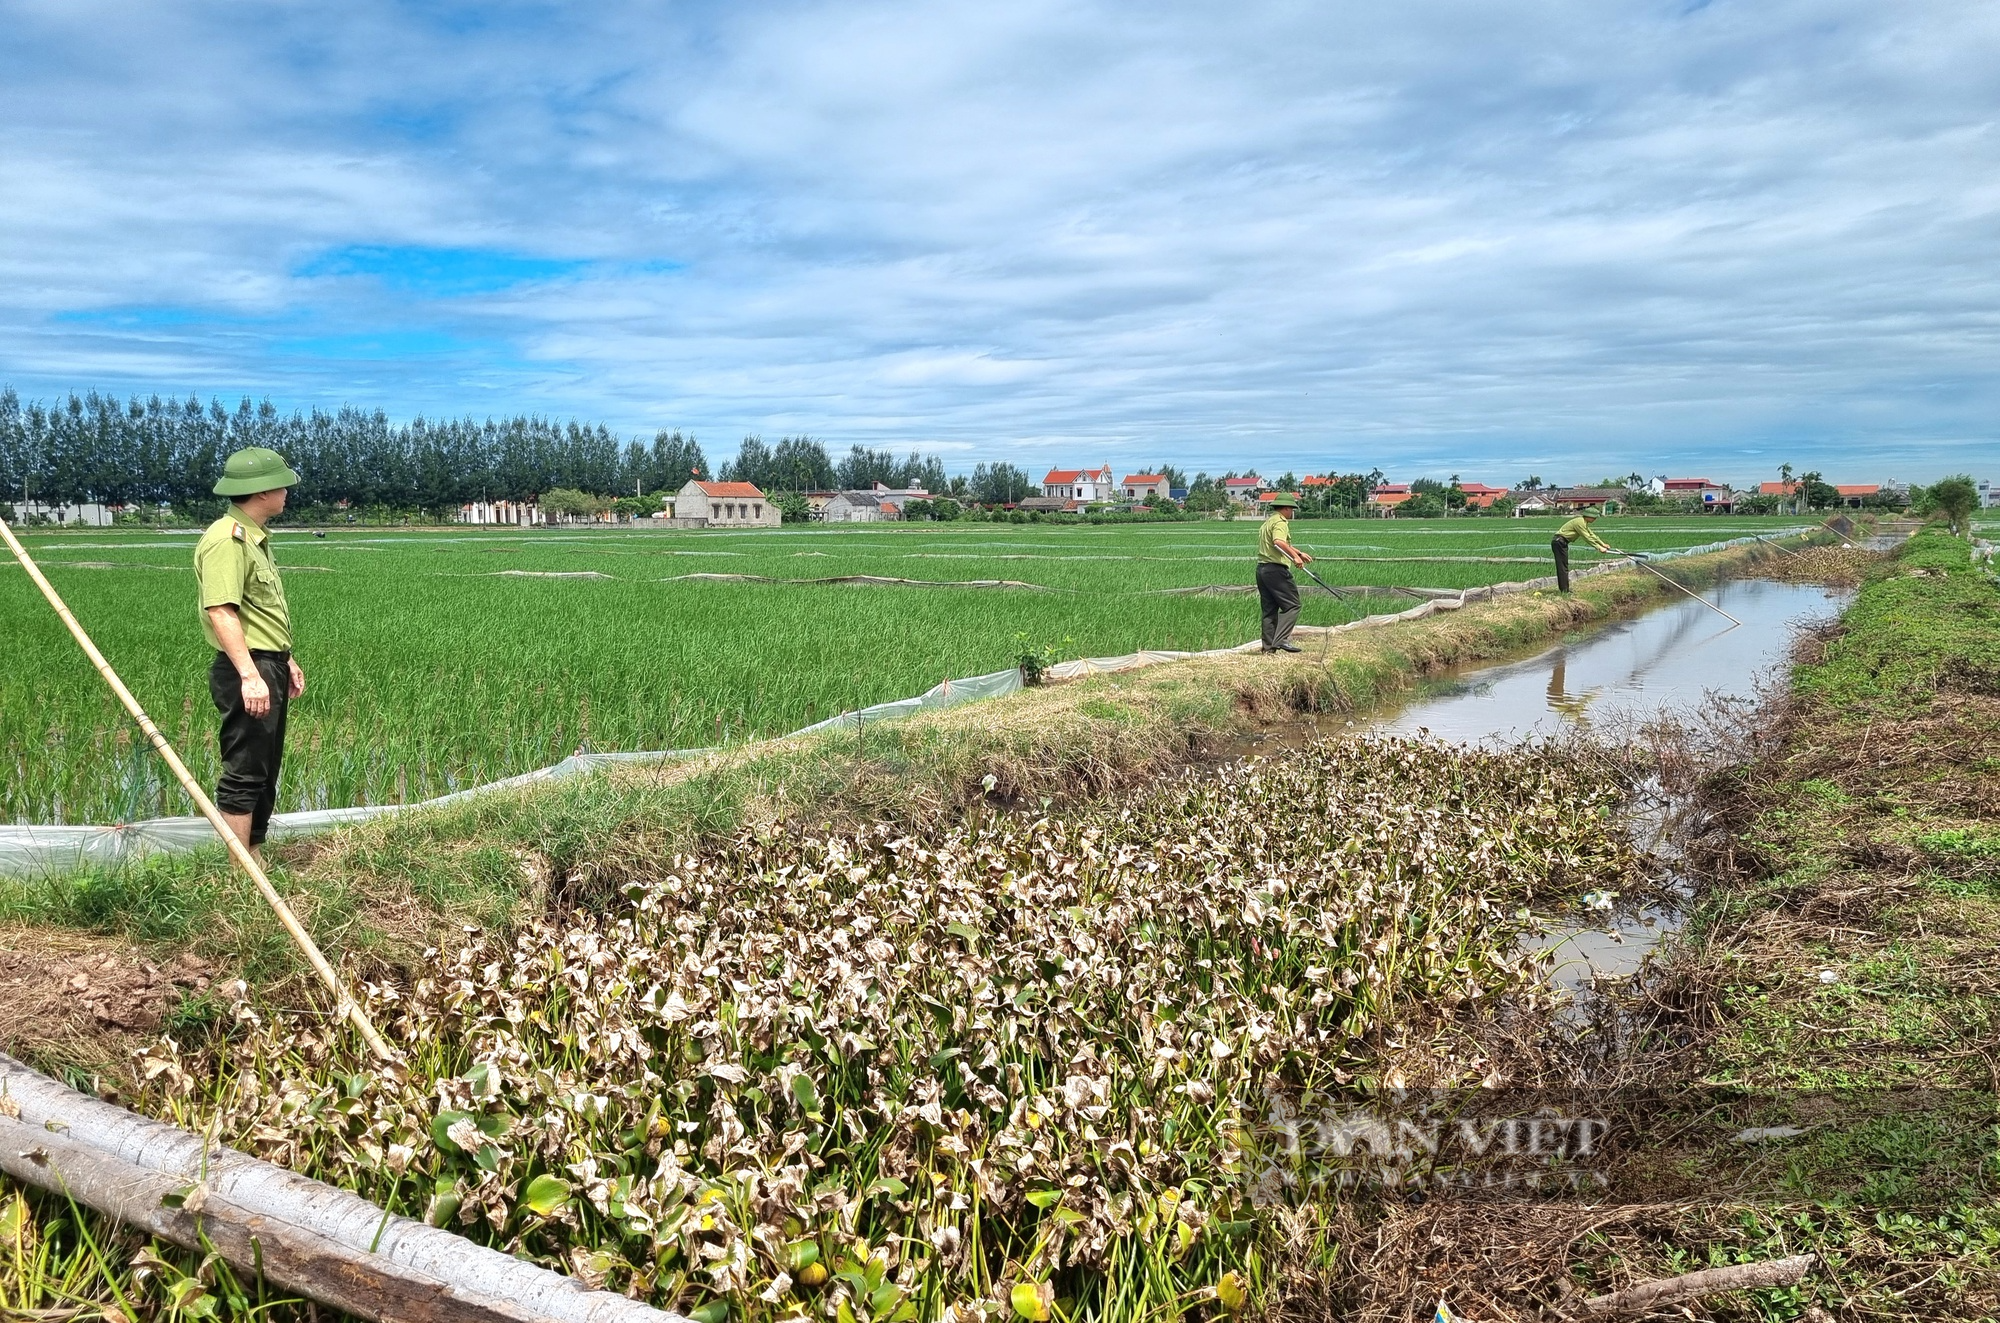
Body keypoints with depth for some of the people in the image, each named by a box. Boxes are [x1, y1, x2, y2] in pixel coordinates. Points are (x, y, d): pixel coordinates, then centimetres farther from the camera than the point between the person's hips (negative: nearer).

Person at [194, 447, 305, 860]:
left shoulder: (255, 537, 17)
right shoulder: (227, 539, -16)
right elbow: (220, 610, -25)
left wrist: (285, 660, 27)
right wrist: (250, 675, -30)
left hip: (268, 668, 11)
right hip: (247, 673, -11)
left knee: (265, 774, 16)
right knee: (244, 775, -6)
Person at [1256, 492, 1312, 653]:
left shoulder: (1268, 522, 23)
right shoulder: (1280, 522, -9)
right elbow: (1279, 542, -29)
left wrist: (1299, 553, 40)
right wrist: (1295, 556, -31)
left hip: (1261, 568, 10)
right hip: (1276, 569, -10)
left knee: (1269, 609, 11)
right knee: (1291, 605, -7)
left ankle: (1269, 645, 10)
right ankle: (1281, 639, -18)